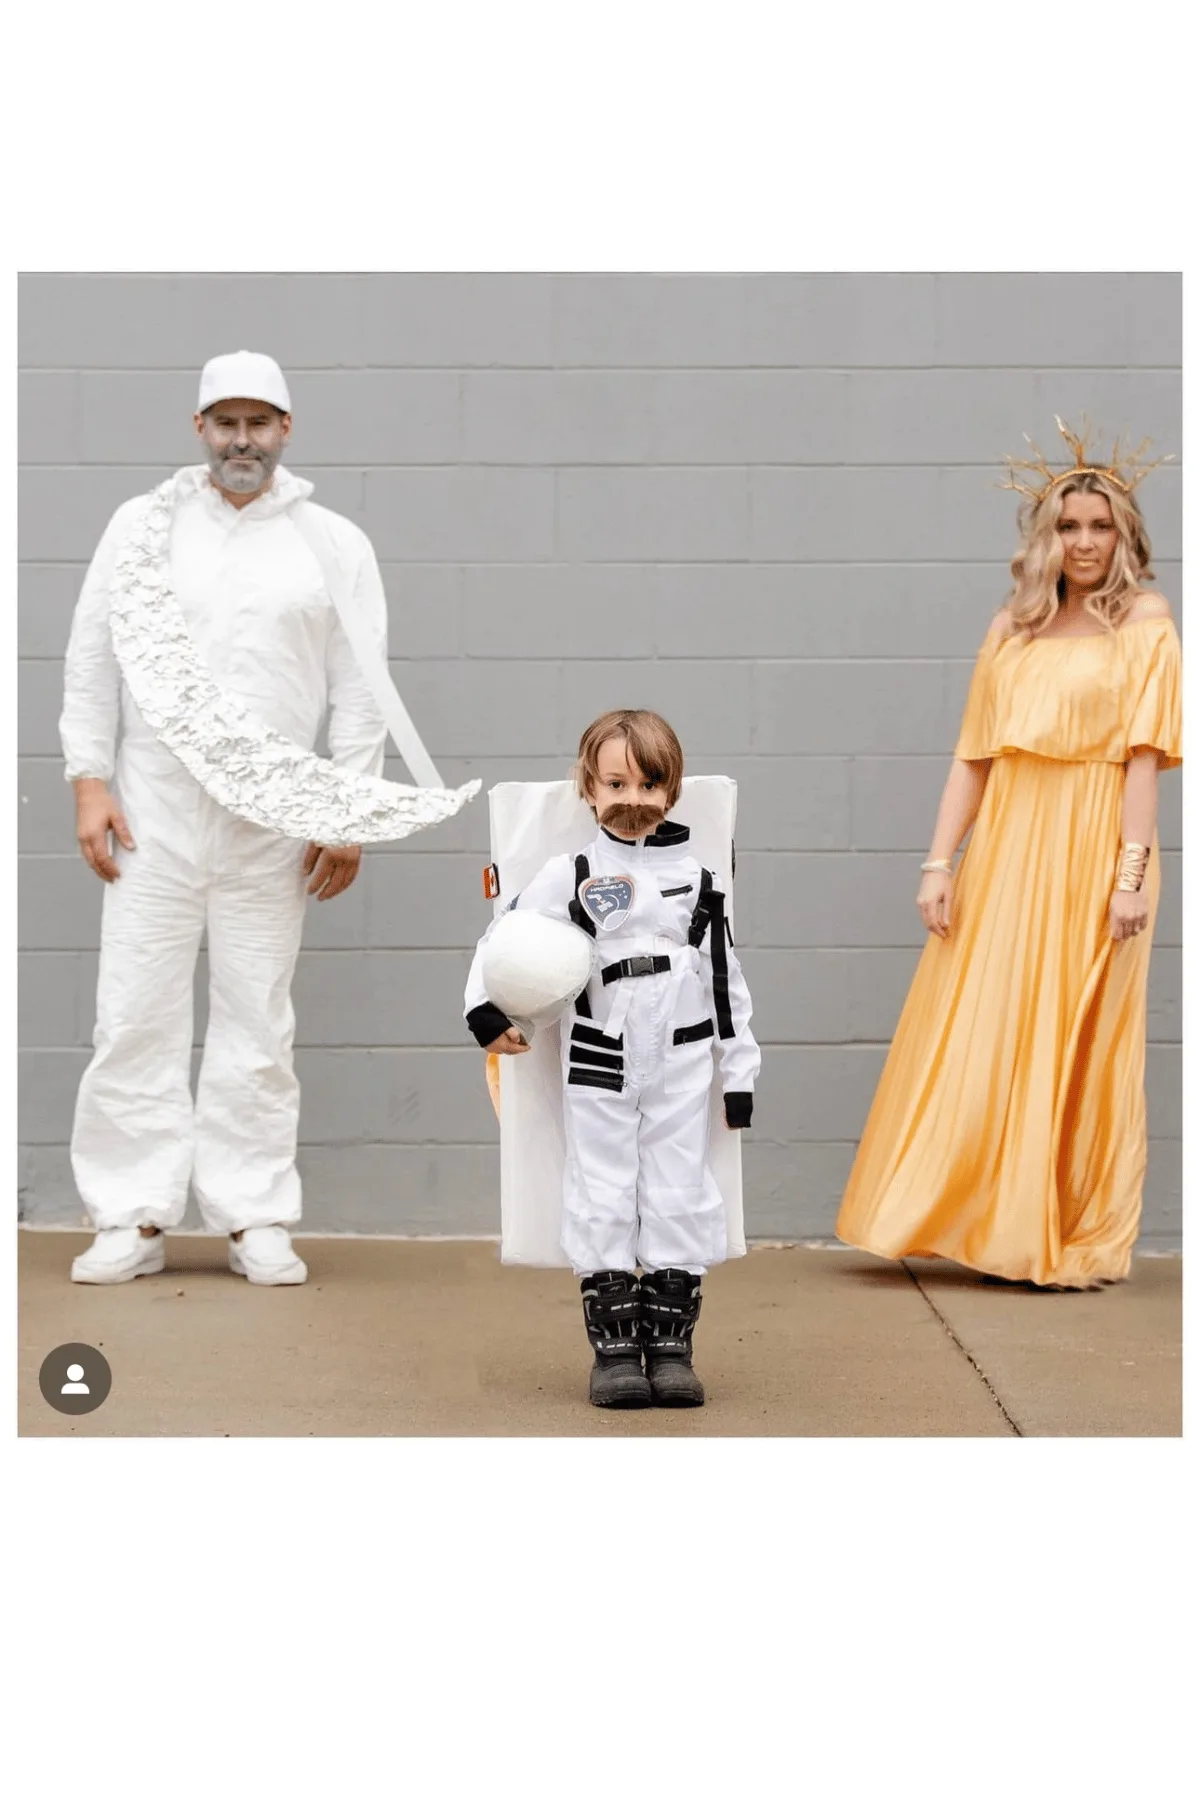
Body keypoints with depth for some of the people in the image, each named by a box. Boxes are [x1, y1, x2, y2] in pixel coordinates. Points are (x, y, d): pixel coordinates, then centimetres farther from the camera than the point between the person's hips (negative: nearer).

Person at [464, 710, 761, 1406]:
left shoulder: (699, 879, 5)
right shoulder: (570, 877, -1)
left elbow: (727, 981, 8)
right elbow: (502, 938, 3)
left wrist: (741, 1074, 7)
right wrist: (486, 1014, -10)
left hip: (682, 1067, 1)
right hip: (598, 1067, -1)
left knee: (680, 1199, 3)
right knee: (602, 1204, 2)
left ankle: (671, 1344, 11)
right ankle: (615, 1347, 9)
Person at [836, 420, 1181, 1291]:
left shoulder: (1144, 621, 1)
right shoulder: (1015, 628, 13)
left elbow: (1143, 754, -7)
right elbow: (974, 755, 9)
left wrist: (1132, 872, -14)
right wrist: (941, 862, 2)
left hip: (1087, 852, -4)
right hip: (1005, 848, 4)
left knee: (1076, 1048, 1)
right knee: (978, 1037, 3)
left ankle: (1074, 1245, 11)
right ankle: (1000, 1229, 15)